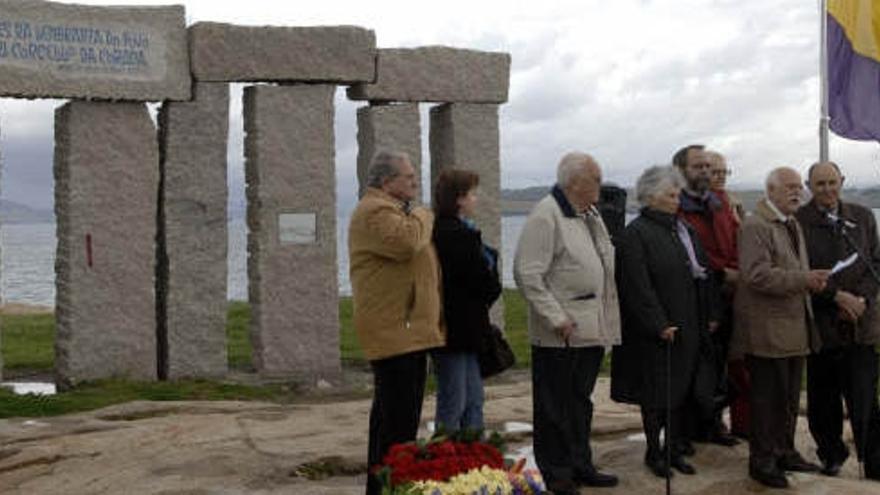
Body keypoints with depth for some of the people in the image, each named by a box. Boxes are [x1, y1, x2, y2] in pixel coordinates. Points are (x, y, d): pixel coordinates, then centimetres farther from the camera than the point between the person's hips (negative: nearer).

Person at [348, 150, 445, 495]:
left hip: (408, 330, 11)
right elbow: (405, 243, -28)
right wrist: (422, 216, -10)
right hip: (393, 331, -11)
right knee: (398, 419, -12)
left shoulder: (392, 209, 23)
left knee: (389, 415, 16)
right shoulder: (374, 212, -12)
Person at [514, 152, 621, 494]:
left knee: (581, 402, 17)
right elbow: (527, 274, -19)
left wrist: (607, 319, 15)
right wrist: (555, 317, -20)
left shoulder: (590, 216, 14)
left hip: (591, 330, 9)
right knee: (556, 407, 3)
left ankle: (580, 465, 28)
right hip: (560, 334, -8)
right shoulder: (546, 216, -15)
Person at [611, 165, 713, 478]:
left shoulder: (684, 230, 12)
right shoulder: (637, 233, -11)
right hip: (655, 331, -7)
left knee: (680, 389, 11)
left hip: (687, 327, 7)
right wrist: (660, 325, -18)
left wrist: (705, 318, 6)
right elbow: (638, 287, -16)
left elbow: (701, 273, 14)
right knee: (656, 392, 3)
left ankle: (673, 450, 22)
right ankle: (654, 453, 16)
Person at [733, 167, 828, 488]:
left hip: (794, 327, 9)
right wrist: (804, 280, -23)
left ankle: (785, 452, 29)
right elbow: (757, 275, -23)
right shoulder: (755, 226, -13)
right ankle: (762, 461, 9)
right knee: (767, 398, -1)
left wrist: (812, 280, 7)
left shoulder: (793, 225, 17)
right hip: (767, 330, -9)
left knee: (790, 397, 16)